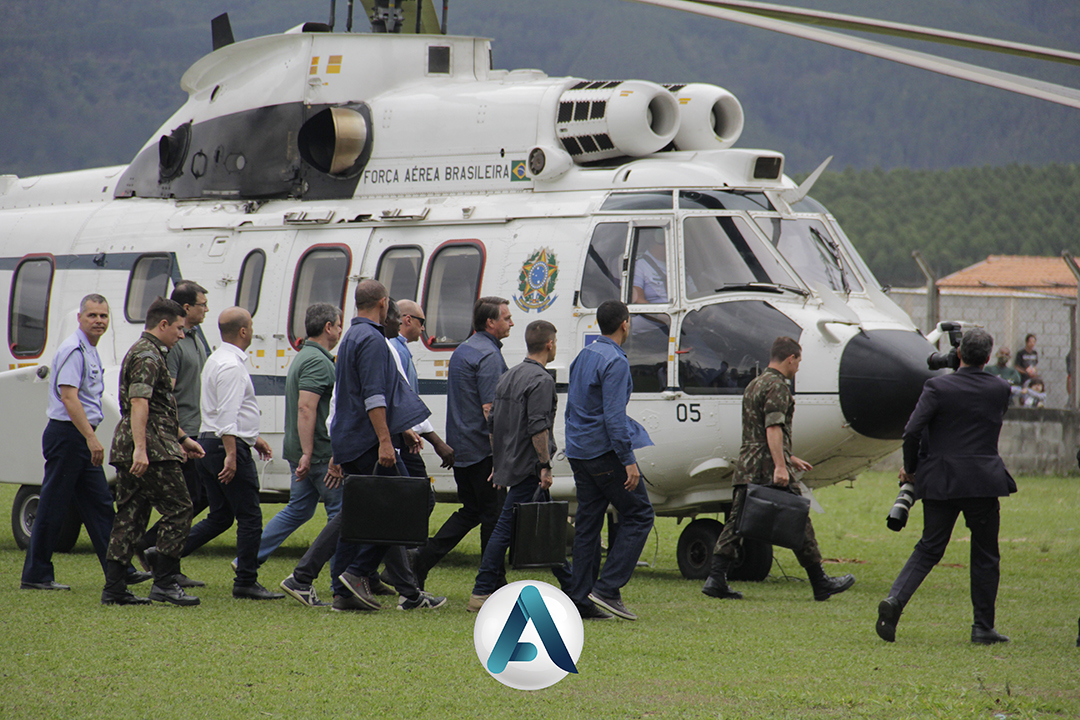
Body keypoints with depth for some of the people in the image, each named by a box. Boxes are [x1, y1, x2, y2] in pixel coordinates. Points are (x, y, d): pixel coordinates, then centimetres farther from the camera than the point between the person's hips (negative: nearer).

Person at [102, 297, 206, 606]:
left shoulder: (142, 352, 23)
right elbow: (139, 403, -23)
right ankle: (164, 583, -6)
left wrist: (181, 438, 33)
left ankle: (114, 589, 6)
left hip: (129, 450, 10)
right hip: (152, 451, -10)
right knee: (178, 510, -5)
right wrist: (141, 448, -30)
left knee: (130, 517, 8)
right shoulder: (148, 356, -11)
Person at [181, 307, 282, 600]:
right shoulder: (232, 366, -16)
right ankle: (246, 583, -1)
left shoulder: (216, 359, 17)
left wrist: (252, 437, 29)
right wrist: (231, 455, -25)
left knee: (220, 516, 13)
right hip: (226, 444, -10)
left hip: (208, 443, 10)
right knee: (249, 518, -4)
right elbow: (227, 414, -22)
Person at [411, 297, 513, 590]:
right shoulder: (488, 355, -14)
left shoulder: (461, 351, 16)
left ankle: (422, 560, 5)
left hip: (459, 446, 9)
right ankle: (494, 583, 3)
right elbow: (490, 409, -20)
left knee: (471, 510, 14)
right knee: (493, 513, -1)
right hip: (482, 449, -9)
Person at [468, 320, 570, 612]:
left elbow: (493, 422, 19)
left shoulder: (509, 377, 15)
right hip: (528, 467, -9)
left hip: (510, 465, 9)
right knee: (507, 525, -6)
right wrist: (545, 465, -18)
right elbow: (538, 428, -21)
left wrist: (498, 463, 23)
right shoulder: (541, 380, -13)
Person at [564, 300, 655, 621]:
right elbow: (614, 416, -20)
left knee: (587, 522, 9)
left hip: (579, 451, 9)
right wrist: (628, 460, -20)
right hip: (605, 450, -9)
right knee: (638, 515, -2)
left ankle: (580, 598, 5)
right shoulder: (615, 362, -14)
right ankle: (607, 588, -11)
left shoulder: (583, 357, 15)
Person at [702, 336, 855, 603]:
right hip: (769, 469, -9)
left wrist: (788, 458, 37)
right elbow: (773, 428, -21)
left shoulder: (754, 385, 22)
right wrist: (780, 466, -27)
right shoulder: (778, 386, -9)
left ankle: (716, 579, -7)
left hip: (745, 468, 9)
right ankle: (820, 584, 6)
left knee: (736, 524, 3)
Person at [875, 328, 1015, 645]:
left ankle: (895, 599, -9)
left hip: (940, 481, 0)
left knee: (929, 548, 11)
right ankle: (983, 627, 10)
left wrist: (910, 468, 3)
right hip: (984, 481, 0)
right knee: (985, 555, 10)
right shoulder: (1000, 390, 1)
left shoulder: (938, 387, -6)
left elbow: (912, 431, -12)